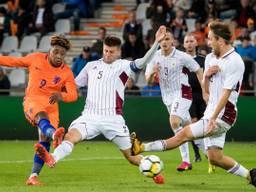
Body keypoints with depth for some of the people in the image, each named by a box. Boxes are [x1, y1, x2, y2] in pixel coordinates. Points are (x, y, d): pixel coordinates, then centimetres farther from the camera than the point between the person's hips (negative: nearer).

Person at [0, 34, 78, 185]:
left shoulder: (67, 73, -1)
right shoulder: (36, 59, 1)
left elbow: (73, 94, -13)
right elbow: (14, 61, 13)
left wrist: (61, 96, -35)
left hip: (51, 106, 3)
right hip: (32, 101, -3)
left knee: (45, 140, -9)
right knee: (42, 116, -36)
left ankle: (34, 176, -3)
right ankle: (54, 134, -73)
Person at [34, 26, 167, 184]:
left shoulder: (123, 66, 1)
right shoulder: (91, 66, 14)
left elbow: (142, 62, -15)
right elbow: (74, 85, 23)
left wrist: (156, 43, -27)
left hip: (113, 118, -2)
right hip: (90, 116, 2)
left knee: (130, 155, 7)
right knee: (71, 136, -28)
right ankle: (52, 159, -50)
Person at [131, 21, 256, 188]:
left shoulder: (235, 62, -14)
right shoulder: (210, 58, 12)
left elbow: (226, 93, -18)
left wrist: (213, 119, -21)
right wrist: (206, 76, -6)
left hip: (223, 115, -9)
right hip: (211, 112, 9)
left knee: (185, 134, -12)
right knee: (215, 158, 5)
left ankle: (142, 148, -11)